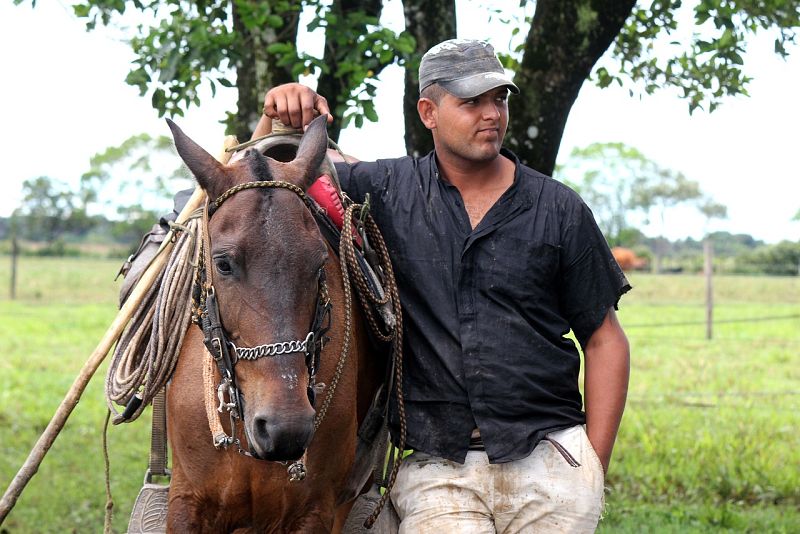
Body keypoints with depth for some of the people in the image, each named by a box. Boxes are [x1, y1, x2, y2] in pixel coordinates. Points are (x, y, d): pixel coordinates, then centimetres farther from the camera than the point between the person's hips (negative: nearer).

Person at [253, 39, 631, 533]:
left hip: (547, 460, 0)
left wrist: (594, 468, 0)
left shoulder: (560, 210, 7)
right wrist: (277, 118, -9)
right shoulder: (386, 192, 8)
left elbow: (605, 340, 8)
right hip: (437, 470, 0)